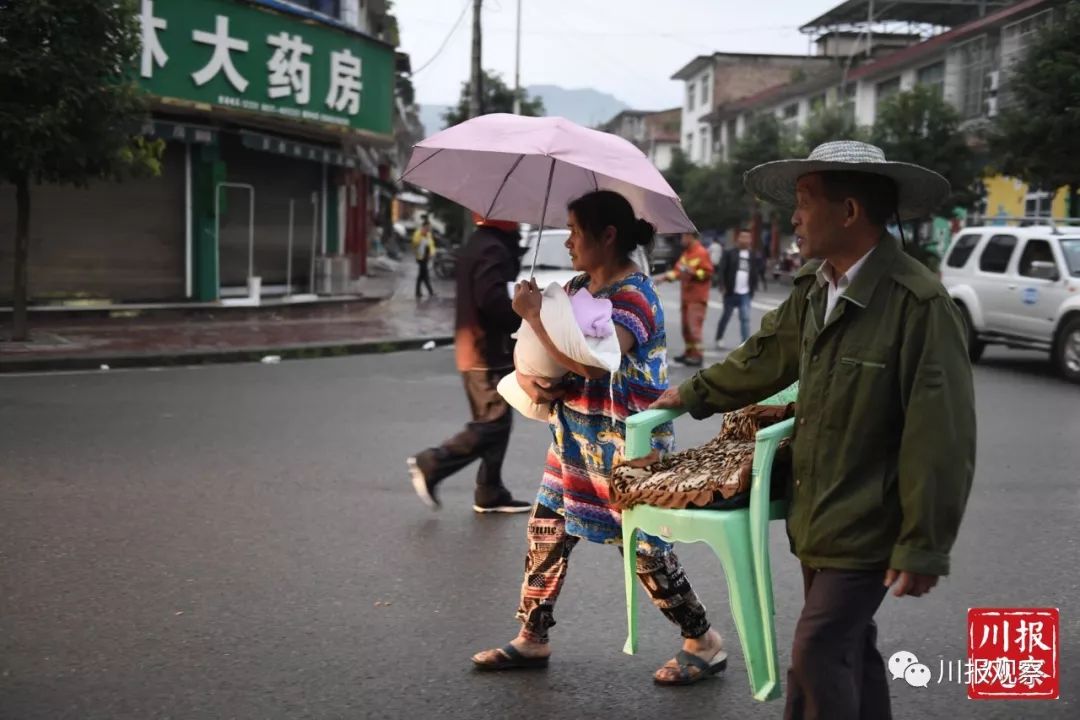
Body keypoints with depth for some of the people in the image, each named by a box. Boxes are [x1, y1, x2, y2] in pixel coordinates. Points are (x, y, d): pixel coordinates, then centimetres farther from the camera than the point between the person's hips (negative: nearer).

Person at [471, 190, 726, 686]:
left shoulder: (633, 296, -18)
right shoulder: (577, 287, 9)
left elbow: (590, 361, -33)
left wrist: (535, 314, -23)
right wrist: (529, 379, -8)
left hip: (624, 447, -8)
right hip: (576, 440, 9)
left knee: (643, 547, -1)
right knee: (545, 533, 11)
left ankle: (703, 644, 15)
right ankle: (531, 640, 25)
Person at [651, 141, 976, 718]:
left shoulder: (919, 303, -22)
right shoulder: (813, 287, 4)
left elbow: (941, 439, -22)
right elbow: (769, 354, 23)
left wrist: (924, 547, -20)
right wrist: (696, 394, 31)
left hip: (868, 529, -8)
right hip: (817, 517, 8)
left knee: (817, 656, -7)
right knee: (849, 654, 18)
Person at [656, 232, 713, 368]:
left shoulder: (702, 253, -10)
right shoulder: (686, 253, 15)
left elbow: (708, 273, -14)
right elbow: (677, 270, 15)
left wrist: (693, 273, -23)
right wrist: (666, 277, 3)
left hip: (697, 297, -9)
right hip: (686, 295, 9)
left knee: (694, 325, -13)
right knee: (685, 325, 11)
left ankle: (697, 355, -13)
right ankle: (689, 352, 19)